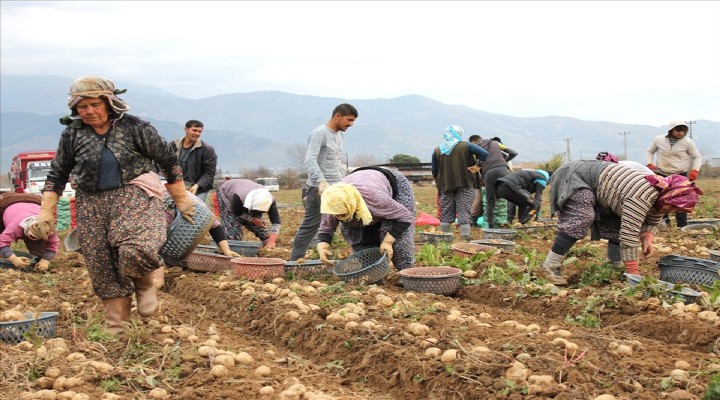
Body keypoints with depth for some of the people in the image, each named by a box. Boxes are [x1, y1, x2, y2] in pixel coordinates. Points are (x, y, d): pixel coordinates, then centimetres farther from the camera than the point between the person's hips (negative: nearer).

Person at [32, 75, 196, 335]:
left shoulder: (133, 127, -3)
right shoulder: (72, 134, 6)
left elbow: (168, 160, 5)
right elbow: (57, 174, 13)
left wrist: (182, 199, 8)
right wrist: (46, 213, 6)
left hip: (134, 197, -4)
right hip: (92, 204, 4)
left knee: (136, 251, -29)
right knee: (103, 270, 4)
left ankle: (144, 284, 6)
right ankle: (116, 329, 19)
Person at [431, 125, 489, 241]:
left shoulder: (437, 150, 3)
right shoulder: (466, 146, -4)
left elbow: (434, 172, 8)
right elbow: (485, 155, -13)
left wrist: (439, 183, 21)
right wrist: (477, 166, -2)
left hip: (445, 187, 2)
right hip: (464, 185, -2)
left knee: (446, 214, 10)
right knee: (464, 213, 0)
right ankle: (465, 237, -3)